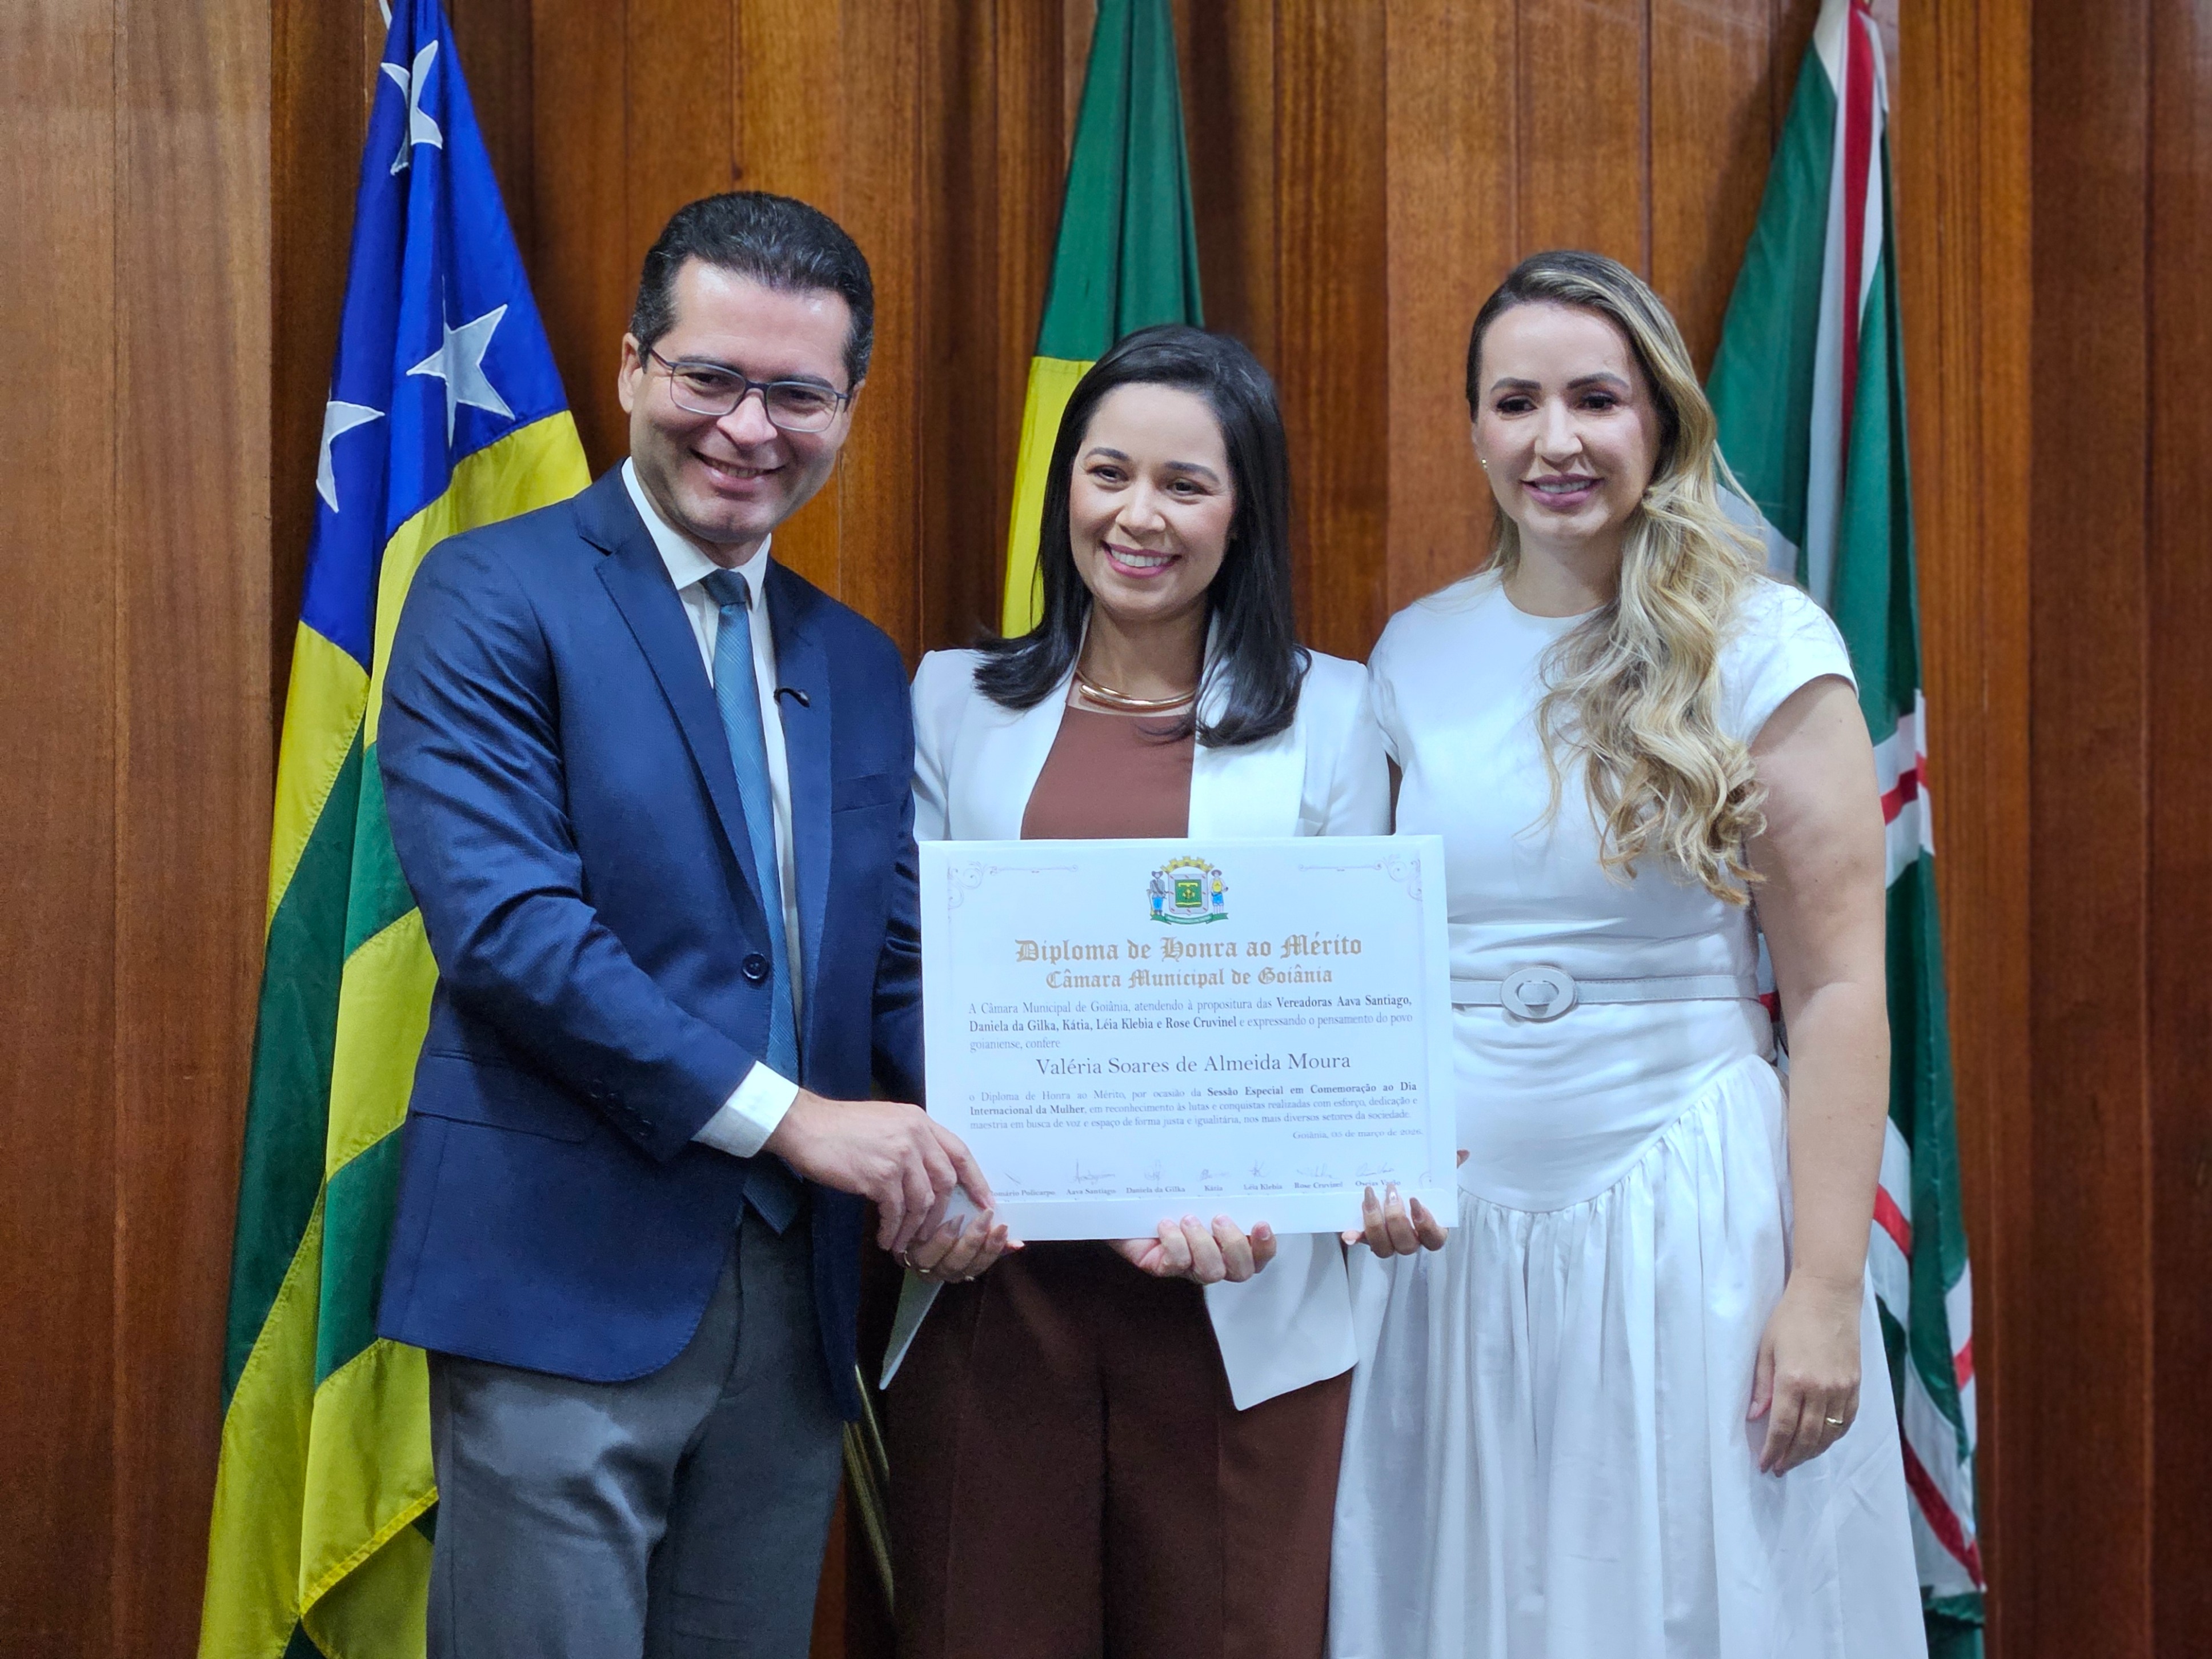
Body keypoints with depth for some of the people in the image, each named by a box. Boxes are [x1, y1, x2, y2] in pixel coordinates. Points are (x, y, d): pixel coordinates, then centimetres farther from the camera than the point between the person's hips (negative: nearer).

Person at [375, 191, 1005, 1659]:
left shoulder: (861, 667, 15)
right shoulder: (494, 595, -5)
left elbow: (897, 961, 13)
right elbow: (502, 919, -16)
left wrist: (958, 1147, -9)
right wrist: (784, 1113, -17)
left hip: (795, 1295, 6)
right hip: (567, 1272, -6)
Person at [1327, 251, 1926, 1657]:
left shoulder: (1763, 649, -5)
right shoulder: (1415, 654, 6)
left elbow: (1837, 989, -7)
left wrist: (1825, 1290, -11)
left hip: (1685, 1212, -3)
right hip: (1447, 1231, 4)